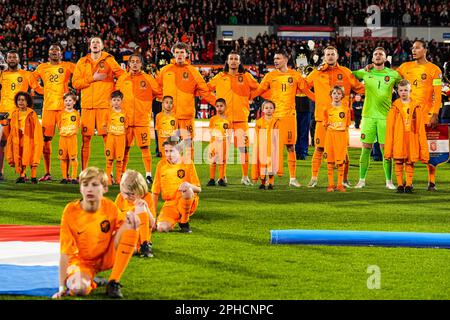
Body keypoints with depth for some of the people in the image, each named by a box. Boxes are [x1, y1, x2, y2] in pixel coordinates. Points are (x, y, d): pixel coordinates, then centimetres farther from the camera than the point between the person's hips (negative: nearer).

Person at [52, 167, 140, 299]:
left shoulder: (110, 207, -11)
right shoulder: (71, 211, -18)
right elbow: (65, 252, -17)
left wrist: (128, 222, -27)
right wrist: (62, 287, -20)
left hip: (107, 258, 3)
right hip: (82, 262, -3)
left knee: (131, 225, -22)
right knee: (79, 288, -39)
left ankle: (113, 283, -16)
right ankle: (92, 282, 3)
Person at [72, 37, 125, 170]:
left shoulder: (109, 60, 6)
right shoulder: (82, 62, 11)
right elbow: (75, 83, 2)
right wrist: (92, 78, -8)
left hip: (104, 104, -2)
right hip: (87, 105, 2)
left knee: (107, 137, -6)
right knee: (86, 138, 2)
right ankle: (84, 171, 8)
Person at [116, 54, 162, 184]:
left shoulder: (148, 79, 4)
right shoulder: (122, 79, 10)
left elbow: (159, 93, 6)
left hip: (142, 119, -2)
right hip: (126, 119, 2)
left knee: (145, 147, -6)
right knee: (125, 148, 6)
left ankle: (148, 174, -3)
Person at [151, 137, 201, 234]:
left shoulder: (187, 163, -2)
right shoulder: (161, 164, 4)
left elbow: (198, 189, -4)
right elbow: (155, 191, 10)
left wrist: (189, 185, -27)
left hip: (188, 203, 0)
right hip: (170, 204, 0)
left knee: (187, 189, -38)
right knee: (162, 228, -31)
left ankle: (184, 223, -14)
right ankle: (174, 222, 7)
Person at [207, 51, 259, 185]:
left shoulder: (246, 76, 6)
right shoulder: (220, 77, 9)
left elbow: (258, 89, 12)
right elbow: (207, 88, 14)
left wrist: (247, 99, 8)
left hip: (241, 118, -1)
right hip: (223, 118, 1)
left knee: (243, 147, -5)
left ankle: (245, 176, 1)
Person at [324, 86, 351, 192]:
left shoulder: (346, 109, 5)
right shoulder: (328, 109, 4)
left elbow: (347, 126, 8)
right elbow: (325, 125, 8)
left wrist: (347, 142, 6)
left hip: (342, 136, 0)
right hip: (330, 136, 0)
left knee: (341, 161, -1)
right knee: (330, 161, 0)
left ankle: (340, 184, 5)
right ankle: (331, 184, 5)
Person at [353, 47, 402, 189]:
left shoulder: (393, 74, 3)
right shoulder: (365, 72, 6)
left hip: (385, 116, -1)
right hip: (368, 115, 1)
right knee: (366, 148, 1)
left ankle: (389, 181, 7)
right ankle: (362, 180, 8)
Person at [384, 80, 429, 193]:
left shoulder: (416, 107, 4)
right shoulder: (395, 107, 2)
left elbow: (421, 128, 5)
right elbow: (389, 127, 3)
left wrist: (423, 146, 1)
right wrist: (388, 147, -1)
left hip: (411, 139, 0)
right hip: (398, 140, 0)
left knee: (410, 162, 3)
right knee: (398, 161, 2)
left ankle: (409, 184, 10)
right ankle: (400, 184, 9)